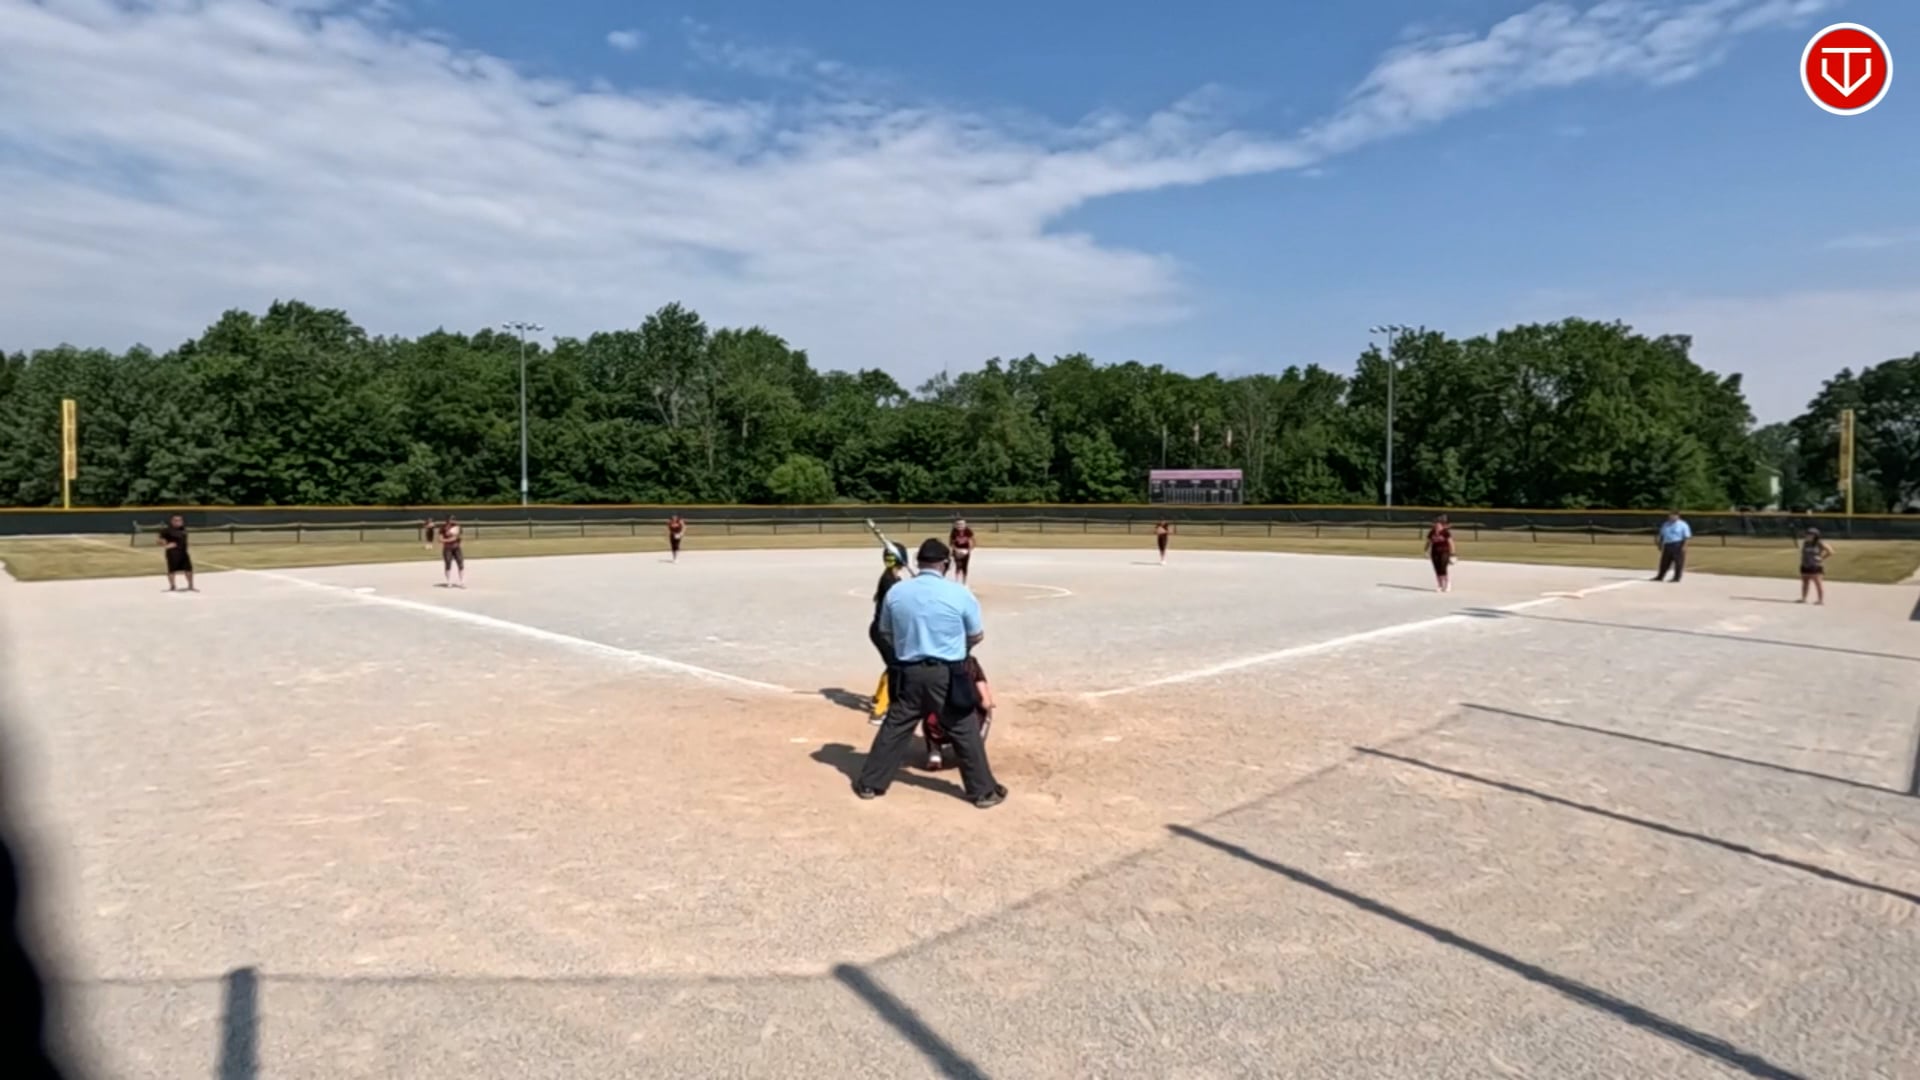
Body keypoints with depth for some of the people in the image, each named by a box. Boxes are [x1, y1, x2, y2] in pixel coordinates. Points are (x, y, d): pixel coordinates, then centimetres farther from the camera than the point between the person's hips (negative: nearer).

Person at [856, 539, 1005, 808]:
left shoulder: (895, 592, -2)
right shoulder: (960, 593, -10)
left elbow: (886, 634, 12)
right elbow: (977, 636, 2)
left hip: (910, 673, 3)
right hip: (947, 674, -2)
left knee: (894, 729, 15)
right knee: (965, 732, 10)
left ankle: (869, 784, 24)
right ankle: (983, 791, 19)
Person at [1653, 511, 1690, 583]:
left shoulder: (1682, 525, -3)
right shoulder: (1665, 524, 14)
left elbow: (1687, 537, -8)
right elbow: (1662, 536, 21)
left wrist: (1684, 546, -17)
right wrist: (1660, 544, 14)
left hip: (1678, 545, -6)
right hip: (1667, 545, 6)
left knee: (1678, 562, -4)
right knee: (1665, 562, 9)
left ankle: (1676, 578, 0)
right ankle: (1660, 577, 15)